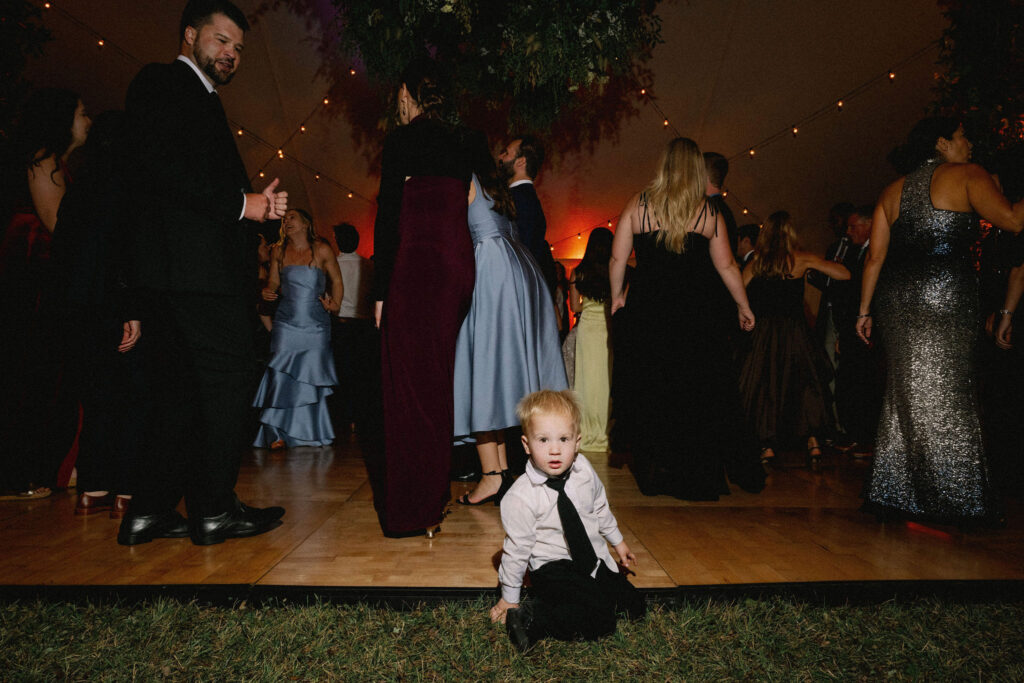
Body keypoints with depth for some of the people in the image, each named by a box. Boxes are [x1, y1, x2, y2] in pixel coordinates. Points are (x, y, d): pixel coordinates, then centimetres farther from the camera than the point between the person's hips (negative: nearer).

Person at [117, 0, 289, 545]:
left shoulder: (199, 100, 28)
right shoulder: (161, 83, 1)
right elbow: (161, 164, -14)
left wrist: (257, 205, 6)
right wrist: (239, 203, -12)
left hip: (173, 273, 10)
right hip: (196, 264, -10)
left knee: (180, 388, 9)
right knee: (230, 378, -6)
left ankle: (149, 511, 15)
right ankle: (214, 509, 3)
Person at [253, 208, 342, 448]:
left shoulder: (321, 250, 0)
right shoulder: (279, 251, 6)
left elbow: (337, 281, 7)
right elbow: (273, 281, 15)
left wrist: (334, 305, -6)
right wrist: (267, 292, -6)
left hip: (316, 325, -1)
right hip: (286, 322, 1)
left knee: (312, 376, 2)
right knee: (281, 376, -8)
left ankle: (311, 433, 16)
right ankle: (279, 433, 0)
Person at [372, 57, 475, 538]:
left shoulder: (403, 139, -3)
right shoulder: (457, 142, 17)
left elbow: (389, 215, -8)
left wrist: (380, 290, -8)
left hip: (417, 267, -7)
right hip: (459, 265, 7)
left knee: (409, 383, -2)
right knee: (436, 381, 14)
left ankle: (414, 510, 3)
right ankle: (435, 493, 25)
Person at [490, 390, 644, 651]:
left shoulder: (583, 470, -8)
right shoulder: (521, 497, -22)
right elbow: (516, 549, -10)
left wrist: (617, 541, 25)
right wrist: (509, 598, 0)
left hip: (594, 559, 7)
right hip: (553, 568, -6)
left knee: (636, 607, 2)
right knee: (599, 621, -24)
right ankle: (530, 617, -10)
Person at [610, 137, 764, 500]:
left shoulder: (637, 204, 1)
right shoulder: (708, 212, 0)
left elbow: (617, 258, 1)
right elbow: (726, 266, 3)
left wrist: (617, 295, 14)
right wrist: (743, 307, 14)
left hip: (647, 309, 1)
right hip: (695, 311, 0)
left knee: (651, 390, 9)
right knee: (703, 388, 10)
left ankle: (655, 474, 16)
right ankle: (699, 474, 17)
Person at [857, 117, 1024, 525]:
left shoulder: (892, 192, 18)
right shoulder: (966, 175, 3)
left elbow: (875, 257, 13)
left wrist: (865, 310, 15)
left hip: (896, 298, 5)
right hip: (946, 293, -5)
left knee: (905, 395, 9)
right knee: (948, 395, -1)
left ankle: (894, 495, 12)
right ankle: (958, 500, 3)